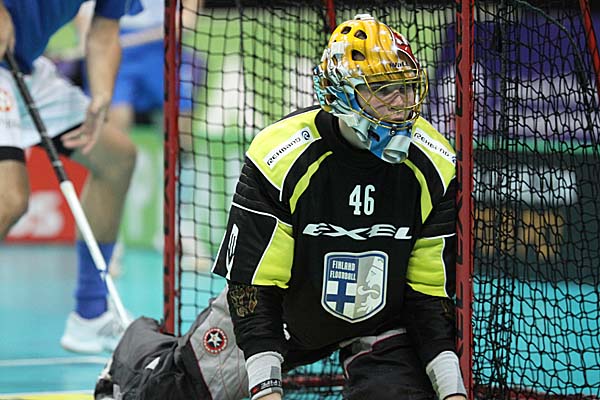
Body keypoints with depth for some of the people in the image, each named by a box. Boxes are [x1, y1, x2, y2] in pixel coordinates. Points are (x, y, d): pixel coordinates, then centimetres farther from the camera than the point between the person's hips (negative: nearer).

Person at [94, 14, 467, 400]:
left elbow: (431, 289, -14)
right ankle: (138, 351, 50)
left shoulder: (434, 166, -21)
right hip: (277, 307, -1)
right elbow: (255, 283, -27)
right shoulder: (279, 157, -30)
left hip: (381, 319, 1)